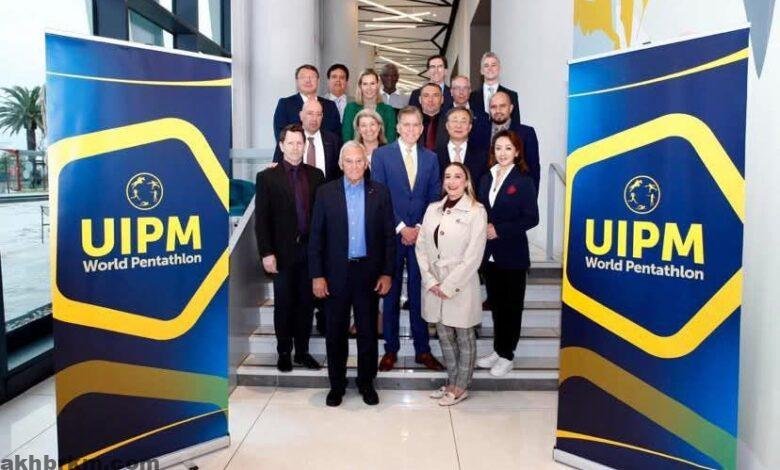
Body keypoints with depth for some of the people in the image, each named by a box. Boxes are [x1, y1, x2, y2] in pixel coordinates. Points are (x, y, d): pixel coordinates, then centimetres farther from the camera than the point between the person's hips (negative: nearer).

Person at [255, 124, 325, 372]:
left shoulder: (316, 175, 6)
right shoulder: (267, 177, -1)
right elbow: (261, 219, -4)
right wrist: (266, 253, -10)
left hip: (310, 250, 2)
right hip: (283, 251, -2)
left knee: (306, 303, 10)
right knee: (283, 304, 8)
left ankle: (302, 350, 24)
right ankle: (284, 352, 23)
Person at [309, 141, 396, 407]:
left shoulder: (380, 193, 0)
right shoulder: (326, 193, 0)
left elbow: (389, 236, 1)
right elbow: (316, 237, -1)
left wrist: (387, 273, -4)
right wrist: (317, 275, -6)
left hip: (369, 272, 0)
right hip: (336, 273, 0)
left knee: (368, 331, 10)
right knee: (335, 332, 10)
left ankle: (366, 382, 27)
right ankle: (337, 384, 26)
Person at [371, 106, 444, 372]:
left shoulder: (430, 158, 9)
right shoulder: (381, 155, 0)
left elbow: (434, 198, 7)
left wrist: (420, 228, -5)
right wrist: (401, 228, -10)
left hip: (421, 235, 2)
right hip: (391, 235, -2)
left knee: (419, 293, 7)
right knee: (391, 294, 7)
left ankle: (422, 350, 18)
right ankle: (391, 349, 18)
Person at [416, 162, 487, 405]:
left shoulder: (476, 211, -8)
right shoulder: (433, 209, 7)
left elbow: (473, 256, -13)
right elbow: (421, 246, 5)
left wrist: (448, 286, -13)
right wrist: (431, 281, -6)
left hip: (460, 287, -5)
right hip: (434, 286, 5)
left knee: (464, 338, 10)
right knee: (444, 337, 16)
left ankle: (460, 388, 25)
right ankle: (451, 383, 32)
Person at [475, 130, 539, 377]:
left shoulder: (524, 181, -8)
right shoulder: (486, 179, 9)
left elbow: (531, 218, -13)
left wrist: (500, 230, -17)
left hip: (512, 254, -5)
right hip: (489, 253, 5)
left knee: (511, 305, 7)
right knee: (495, 303, 15)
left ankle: (507, 354, 19)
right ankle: (497, 350, 28)